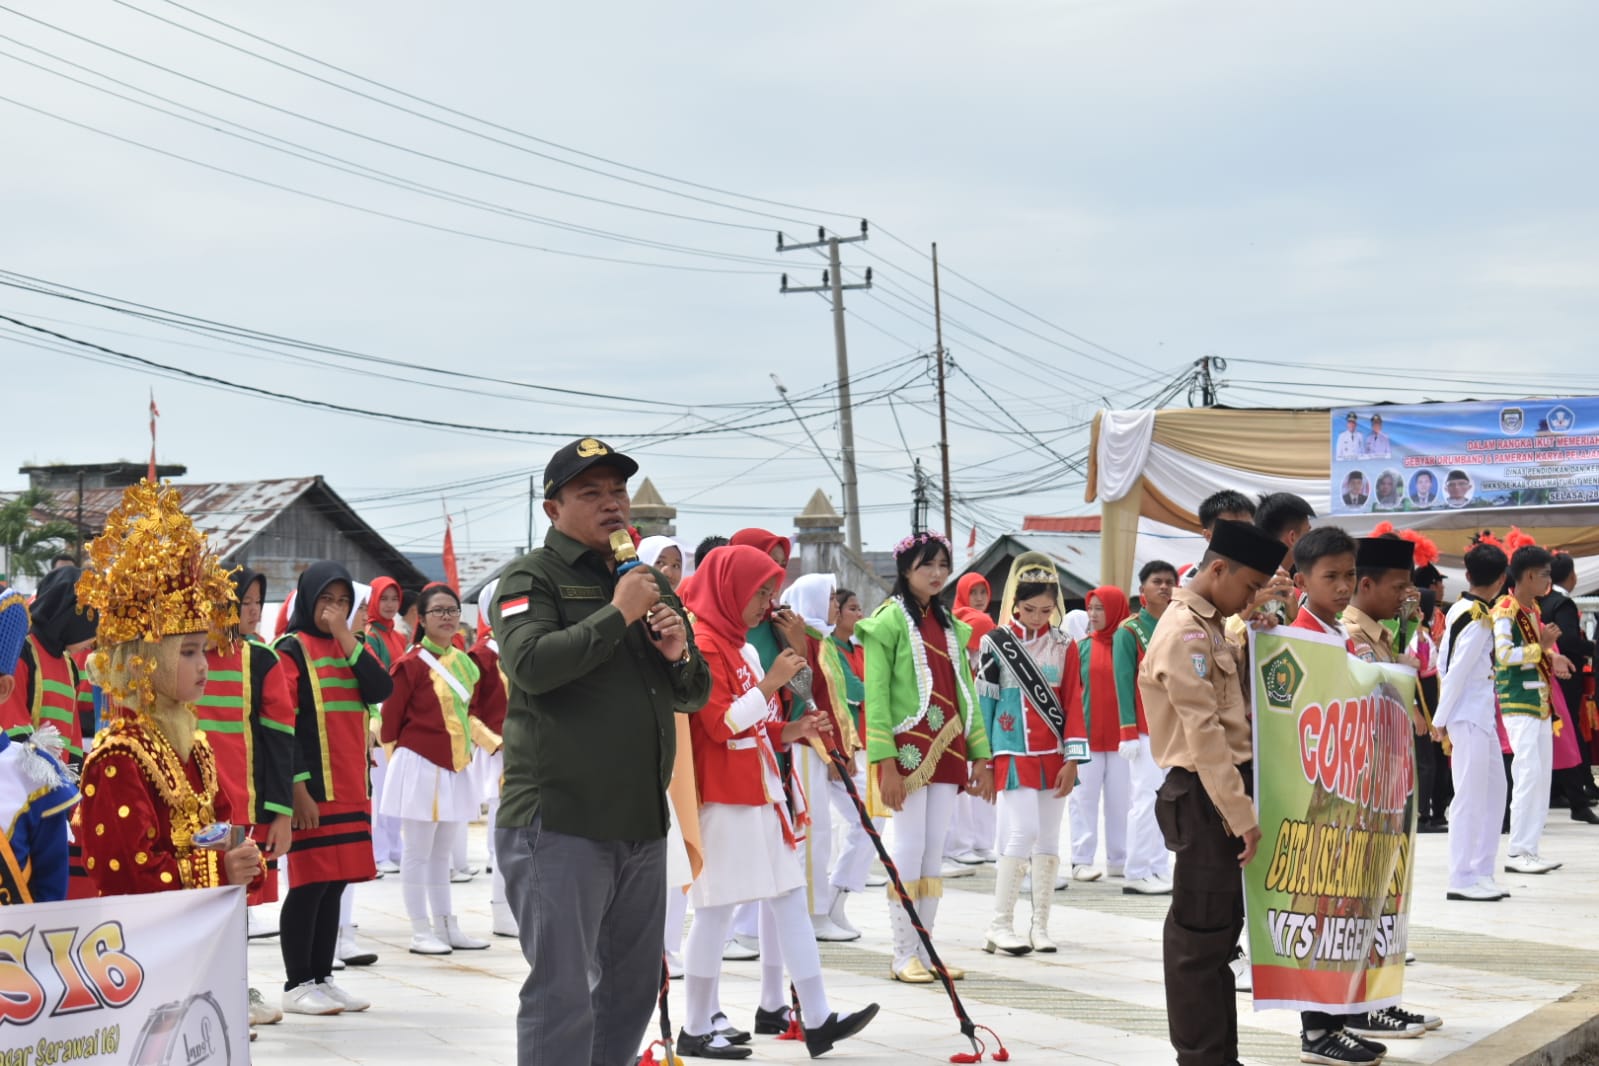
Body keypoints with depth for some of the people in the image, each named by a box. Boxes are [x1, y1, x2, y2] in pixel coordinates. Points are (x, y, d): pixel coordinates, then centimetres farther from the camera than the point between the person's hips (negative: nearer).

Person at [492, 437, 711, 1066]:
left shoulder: (650, 583, 17)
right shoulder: (532, 578, -3)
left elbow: (693, 695, 20)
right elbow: (530, 664, -22)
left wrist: (679, 656, -2)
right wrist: (617, 615, -17)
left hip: (642, 823, 7)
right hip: (558, 821, -7)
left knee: (634, 985, 14)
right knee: (562, 991, -7)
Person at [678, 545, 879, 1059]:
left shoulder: (743, 648, 16)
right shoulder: (705, 646, -13)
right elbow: (722, 724, -18)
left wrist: (790, 730, 6)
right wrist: (772, 682, -16)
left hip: (762, 794, 10)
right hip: (724, 799, -10)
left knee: (791, 900, 8)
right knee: (716, 910, -3)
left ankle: (818, 1020, 12)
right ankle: (696, 1031, 8)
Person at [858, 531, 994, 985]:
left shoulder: (950, 625, 15)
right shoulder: (889, 620, -5)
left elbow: (964, 694, 15)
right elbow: (876, 696, -10)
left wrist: (980, 756, 9)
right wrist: (884, 763, -17)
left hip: (947, 750, 6)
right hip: (908, 747, -6)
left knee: (935, 849, 8)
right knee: (909, 846, -4)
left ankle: (925, 947, 15)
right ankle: (903, 954, 3)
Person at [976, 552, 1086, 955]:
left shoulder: (1064, 646, 6)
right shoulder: (996, 643, -2)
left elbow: (1074, 704, 4)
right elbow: (983, 702, 0)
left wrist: (1072, 759, -2)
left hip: (1054, 758, 3)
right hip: (1013, 756, -3)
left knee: (1048, 841, 7)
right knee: (1021, 834, -12)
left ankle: (1040, 926, 15)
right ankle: (1001, 926, -4)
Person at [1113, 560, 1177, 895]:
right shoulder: (1128, 632, -3)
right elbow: (1124, 685, -8)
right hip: (1146, 730, -5)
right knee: (1147, 799, -7)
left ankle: (1159, 870, 14)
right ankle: (1137, 874, -2)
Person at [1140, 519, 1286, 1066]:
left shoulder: (1209, 627, 16)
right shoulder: (1185, 631, -15)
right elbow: (1204, 731, -20)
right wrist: (1241, 815, -21)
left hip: (1223, 789, 10)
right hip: (1204, 794, -10)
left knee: (1223, 928, 14)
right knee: (1200, 933, -4)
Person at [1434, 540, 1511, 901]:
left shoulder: (1459, 609, 10)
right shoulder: (1480, 620, -16)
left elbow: (1444, 662, 13)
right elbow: (1457, 670, -17)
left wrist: (1443, 714, 16)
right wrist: (1441, 719, -10)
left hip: (1480, 714, 9)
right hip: (1470, 715, -9)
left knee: (1494, 787, 13)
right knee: (1471, 794, -6)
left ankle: (1481, 871, 17)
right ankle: (1463, 879, -2)